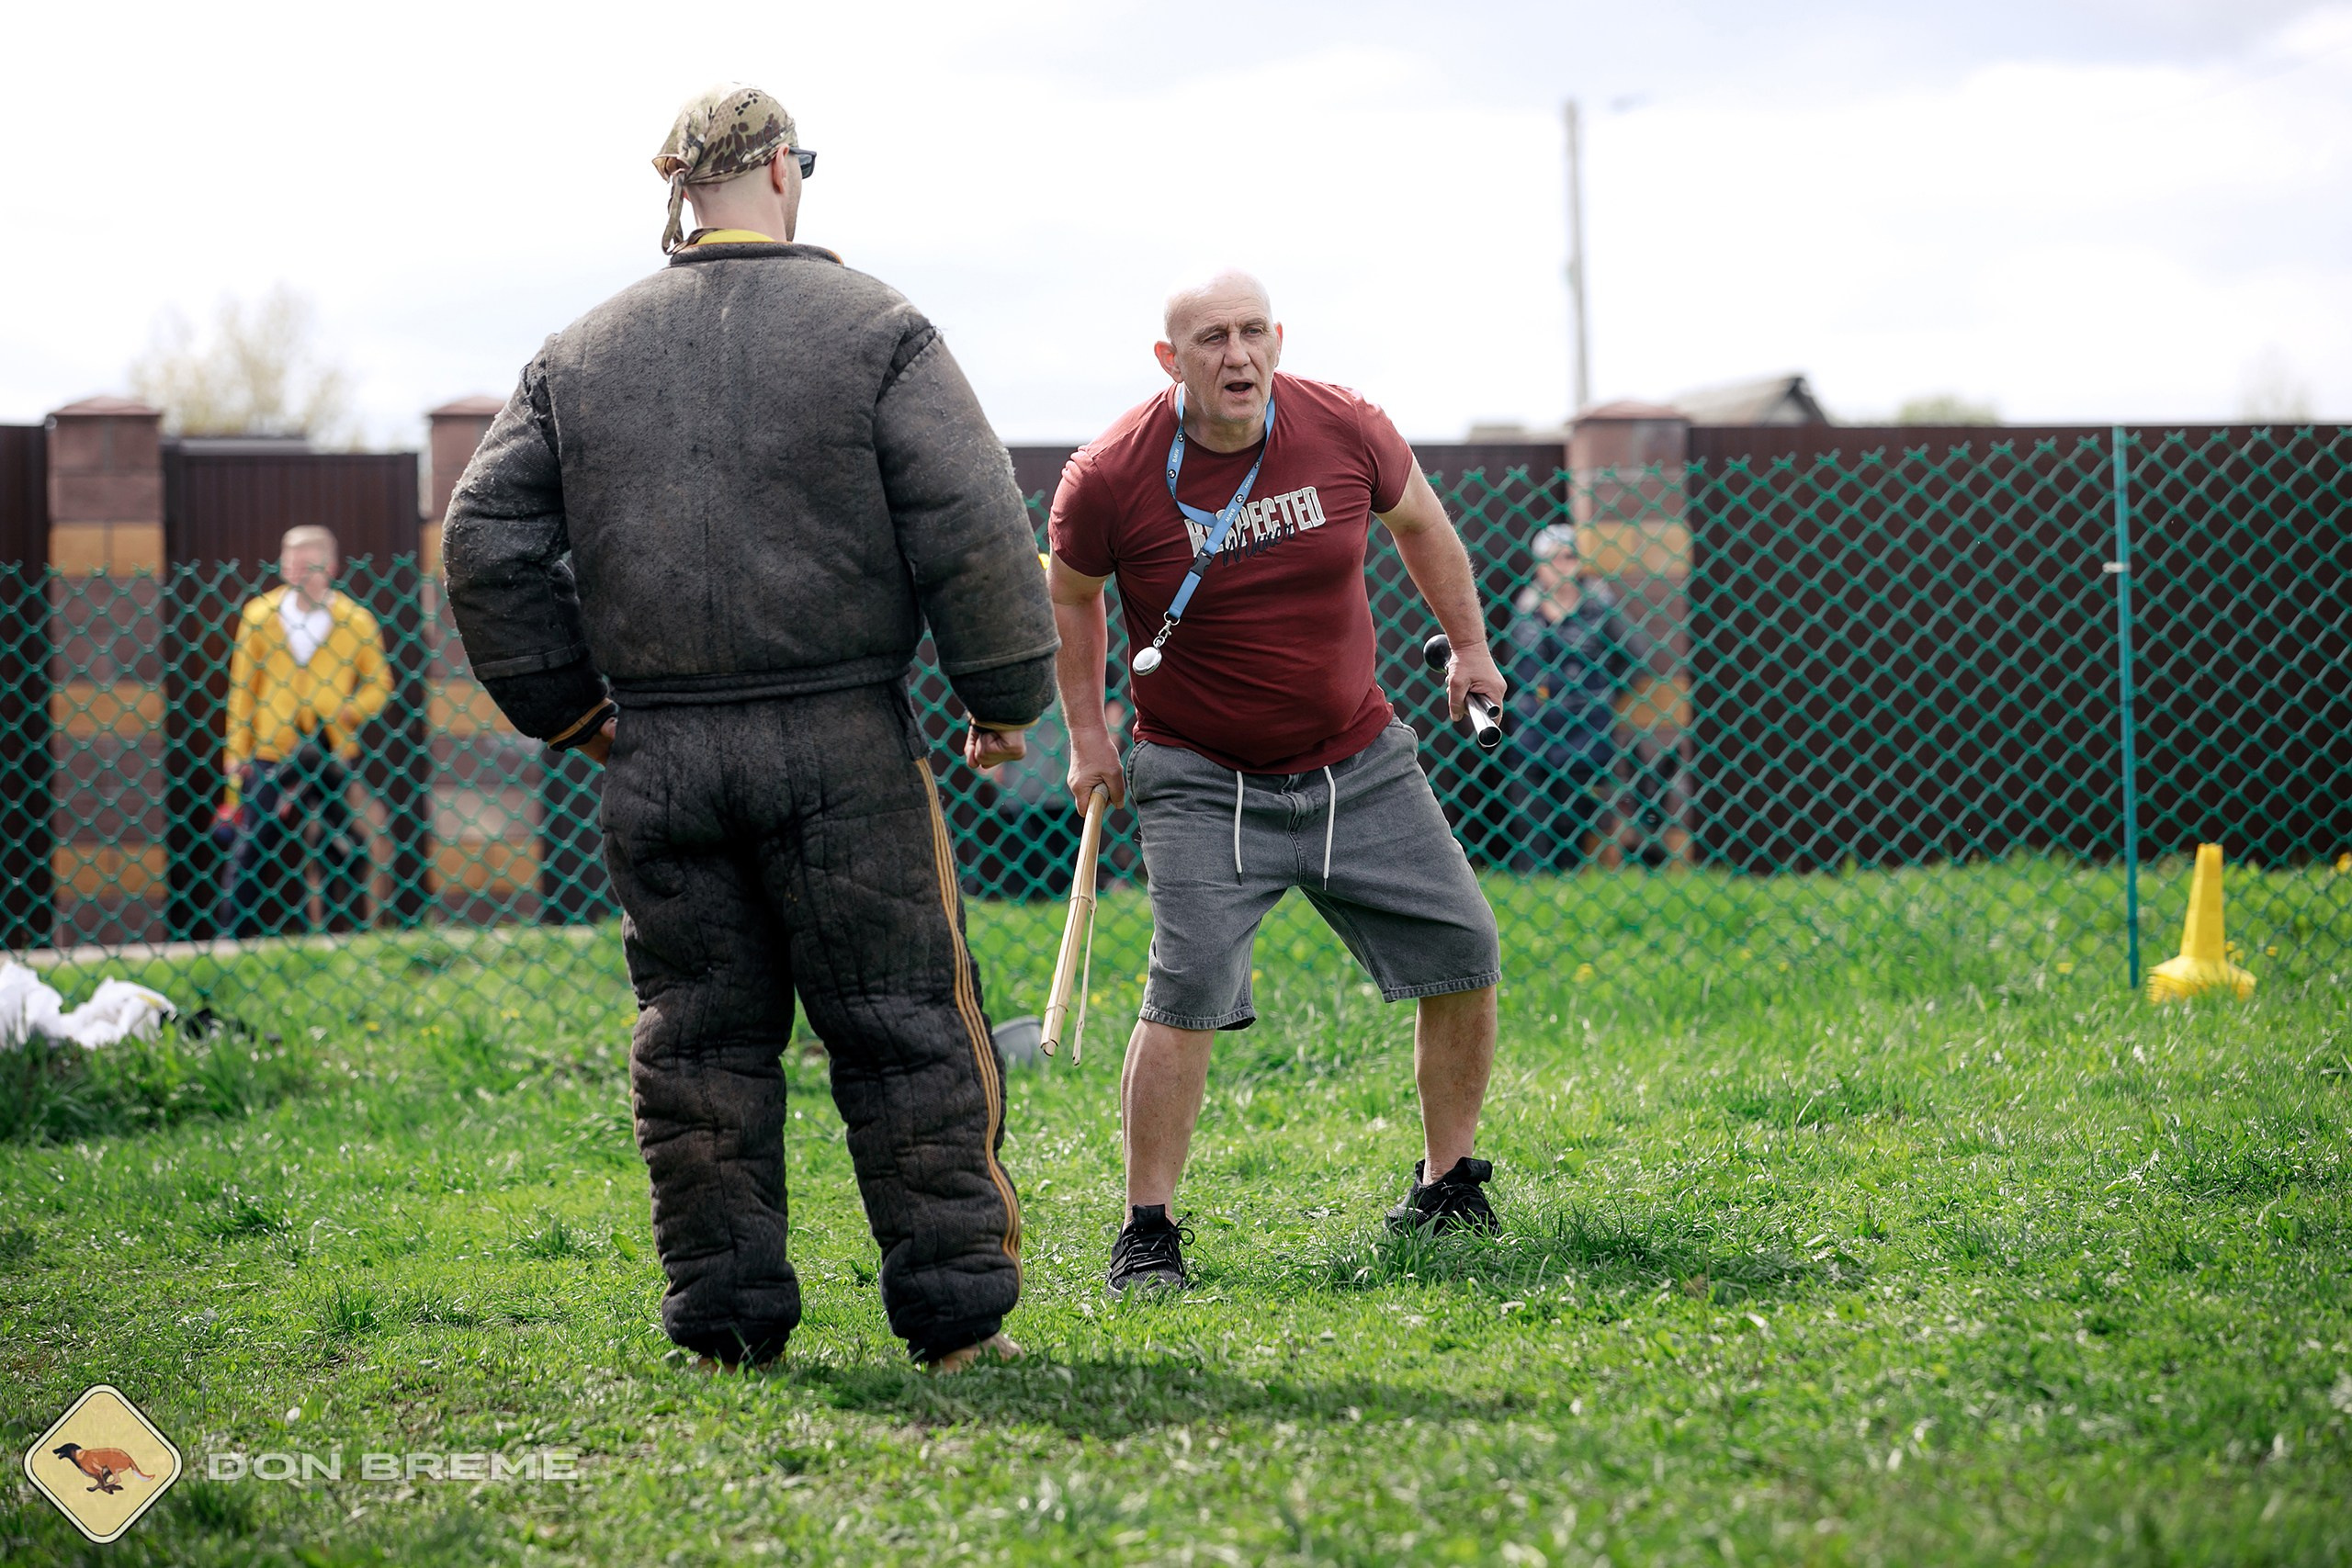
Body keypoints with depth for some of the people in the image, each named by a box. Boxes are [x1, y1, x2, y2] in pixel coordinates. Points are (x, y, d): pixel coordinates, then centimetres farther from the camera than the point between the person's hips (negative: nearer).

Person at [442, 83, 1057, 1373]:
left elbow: (487, 545, 7)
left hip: (658, 760, 3)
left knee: (698, 1038, 10)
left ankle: (725, 1318, 10)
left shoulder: (576, 358, 9)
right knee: (904, 1028, 4)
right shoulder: (875, 331, -2)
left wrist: (566, 708, 16)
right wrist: (1005, 693, 3)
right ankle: (956, 1310, 6)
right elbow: (973, 530, -9)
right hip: (840, 746, -3)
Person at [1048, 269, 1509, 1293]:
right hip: (1204, 781, -4)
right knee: (1190, 987, -19)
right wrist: (1086, 733, 6)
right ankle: (1145, 1232, -8)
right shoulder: (1110, 477, -15)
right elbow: (1070, 595, 6)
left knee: (1464, 952, 0)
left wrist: (1468, 645, 20)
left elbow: (1419, 524, 14)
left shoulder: (1346, 430, -8)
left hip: (1359, 764, 4)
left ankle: (1445, 1191, 19)